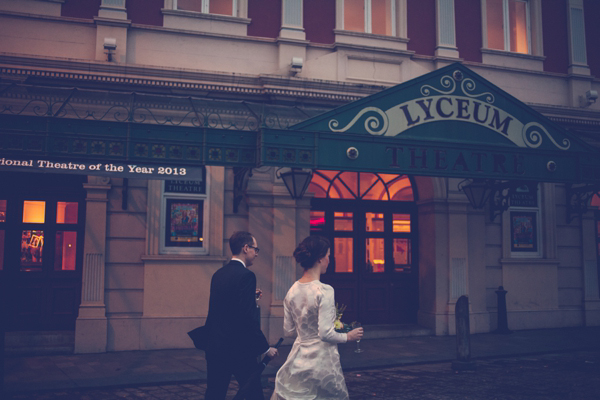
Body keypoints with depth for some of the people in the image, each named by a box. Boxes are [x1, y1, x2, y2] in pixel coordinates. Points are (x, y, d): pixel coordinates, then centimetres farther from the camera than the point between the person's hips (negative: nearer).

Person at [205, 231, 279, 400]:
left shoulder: (218, 274, 9)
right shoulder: (246, 275, -15)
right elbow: (249, 318, -20)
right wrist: (265, 348, -12)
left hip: (215, 346, 7)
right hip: (239, 348, -7)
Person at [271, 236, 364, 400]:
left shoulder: (292, 291, 1)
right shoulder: (324, 291, -18)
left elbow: (288, 331, 8)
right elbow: (325, 334, -20)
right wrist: (348, 336, -3)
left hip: (298, 360, 6)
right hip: (321, 360, -6)